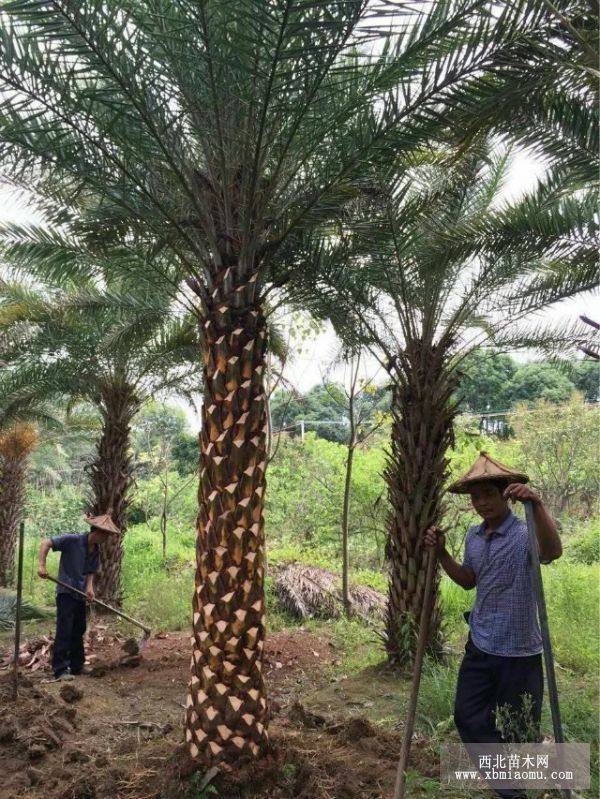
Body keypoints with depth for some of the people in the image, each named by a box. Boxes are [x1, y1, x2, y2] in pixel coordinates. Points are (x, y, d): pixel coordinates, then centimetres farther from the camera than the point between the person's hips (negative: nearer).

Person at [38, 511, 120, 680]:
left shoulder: (96, 550, 3)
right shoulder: (72, 540, -18)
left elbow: (90, 572, 9)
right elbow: (46, 543, -19)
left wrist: (89, 587, -8)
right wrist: (41, 565, -27)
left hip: (80, 594, 8)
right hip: (66, 592, -8)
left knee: (78, 630, 15)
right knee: (64, 631, -7)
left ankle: (77, 665, 27)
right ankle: (60, 669, 0)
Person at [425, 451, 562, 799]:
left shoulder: (526, 534, -18)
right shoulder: (473, 537, 4)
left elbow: (553, 551, -42)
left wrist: (537, 504, -55)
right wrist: (442, 552, 5)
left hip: (519, 652, -6)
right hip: (480, 647, 7)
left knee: (520, 731, 10)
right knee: (468, 718, 12)